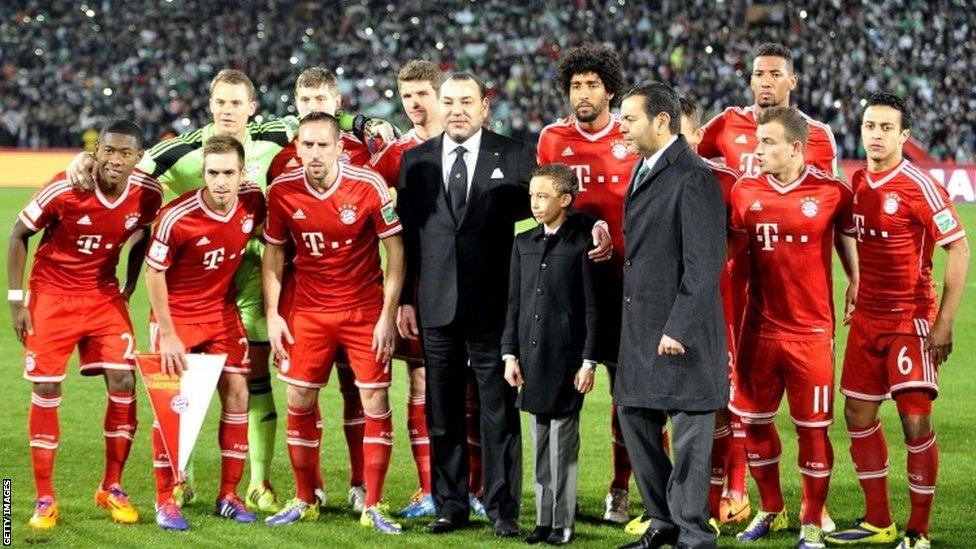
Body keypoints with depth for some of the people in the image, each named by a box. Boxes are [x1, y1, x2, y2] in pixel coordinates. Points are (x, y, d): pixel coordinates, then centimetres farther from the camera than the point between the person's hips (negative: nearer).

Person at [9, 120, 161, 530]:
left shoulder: (148, 194, -13)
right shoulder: (64, 191, -23)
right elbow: (18, 235, -9)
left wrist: (129, 288, 9)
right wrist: (16, 300, -9)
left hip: (104, 294, 3)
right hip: (52, 293, -3)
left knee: (123, 382, -7)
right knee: (46, 389, -3)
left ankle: (112, 488, 9)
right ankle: (45, 499, 7)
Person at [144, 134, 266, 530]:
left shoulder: (253, 201, -12)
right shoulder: (176, 218, -26)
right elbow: (154, 273, -15)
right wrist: (166, 334, -15)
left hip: (222, 311, 5)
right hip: (177, 315, -4)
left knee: (236, 393, 1)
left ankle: (228, 496, 12)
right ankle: (165, 501, 4)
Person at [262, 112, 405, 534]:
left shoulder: (368, 186, -14)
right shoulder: (283, 191, -6)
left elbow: (395, 249, -8)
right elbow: (273, 253, 6)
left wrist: (388, 314, -11)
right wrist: (272, 314, 0)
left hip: (366, 309, -2)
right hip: (308, 310, 3)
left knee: (376, 402, -4)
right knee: (299, 401, 3)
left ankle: (373, 507, 5)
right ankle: (304, 501, 18)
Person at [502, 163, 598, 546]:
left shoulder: (581, 242, -4)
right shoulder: (523, 244, 12)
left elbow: (592, 307, -5)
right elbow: (514, 304, 13)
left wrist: (588, 361, -9)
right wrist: (510, 354, 6)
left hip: (566, 356, -5)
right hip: (531, 357, 5)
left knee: (563, 441, -2)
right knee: (540, 442, 9)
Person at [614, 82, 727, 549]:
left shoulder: (693, 178, -16)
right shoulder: (644, 170, 13)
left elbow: (705, 263, -19)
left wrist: (678, 328, -21)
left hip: (681, 330, -10)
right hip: (640, 325, 10)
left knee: (689, 432, 0)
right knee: (634, 417, 14)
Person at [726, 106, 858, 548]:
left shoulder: (831, 192, -7)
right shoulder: (745, 192, 2)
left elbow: (847, 235, 10)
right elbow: (728, 247, 12)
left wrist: (856, 281, 5)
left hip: (811, 331, -3)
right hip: (759, 327, 3)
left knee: (812, 427, 1)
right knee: (754, 420, 10)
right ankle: (771, 510, 30)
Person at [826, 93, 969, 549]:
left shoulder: (919, 186, -14)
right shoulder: (857, 183, 6)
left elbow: (959, 249, -14)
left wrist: (944, 323, -17)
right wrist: (857, 288, 12)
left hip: (911, 320, -7)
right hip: (867, 319, 7)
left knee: (916, 423, -8)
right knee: (858, 416, 10)